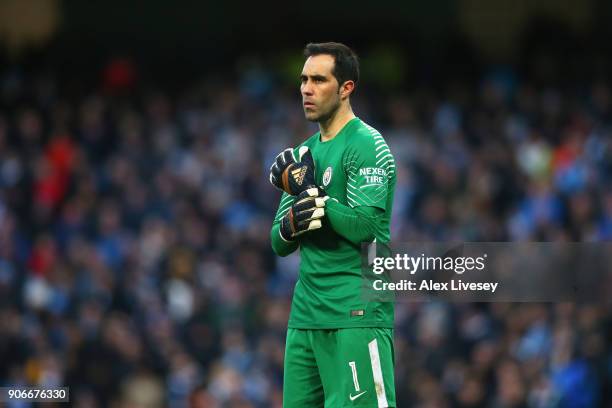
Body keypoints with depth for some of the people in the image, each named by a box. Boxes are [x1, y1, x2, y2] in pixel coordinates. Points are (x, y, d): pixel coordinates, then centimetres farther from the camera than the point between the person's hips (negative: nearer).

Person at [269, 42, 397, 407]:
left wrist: (311, 194, -12)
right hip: (306, 315, 8)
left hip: (355, 314, -8)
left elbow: (365, 226, -18)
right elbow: (279, 244, 17)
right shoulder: (304, 153, 19)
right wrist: (292, 224, -5)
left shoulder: (367, 145, -6)